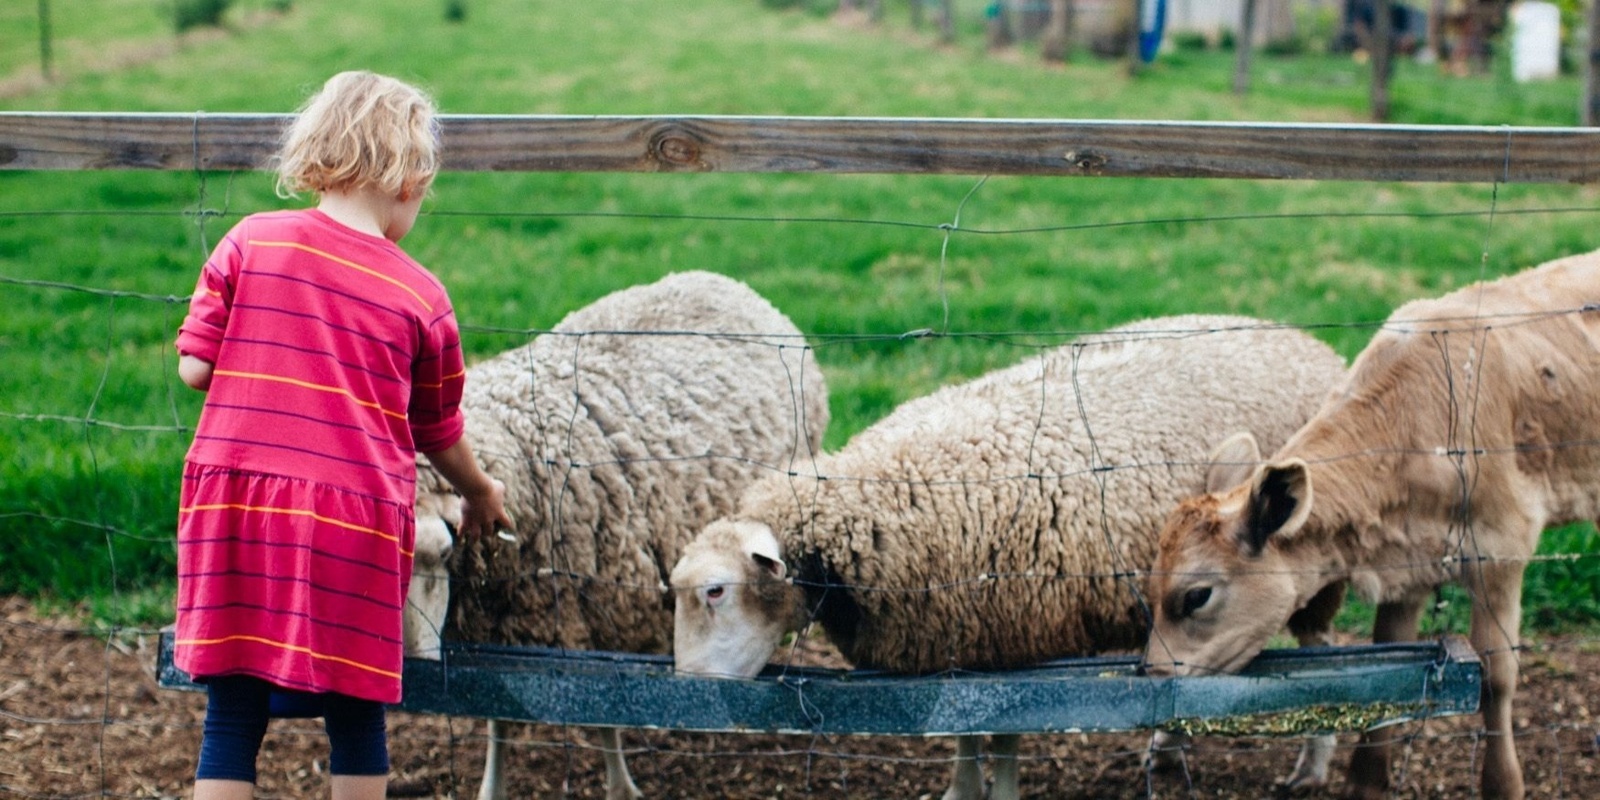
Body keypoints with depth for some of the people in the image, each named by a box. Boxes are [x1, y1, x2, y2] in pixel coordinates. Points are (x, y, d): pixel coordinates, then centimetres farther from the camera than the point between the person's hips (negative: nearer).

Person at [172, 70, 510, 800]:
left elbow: (194, 368, 0)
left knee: (230, 720, 6)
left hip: (233, 500, 1)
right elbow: (438, 432, 15)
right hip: (353, 518, -1)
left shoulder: (251, 242, 2)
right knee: (356, 719, 11)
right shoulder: (420, 295, 3)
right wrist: (481, 495, 34)